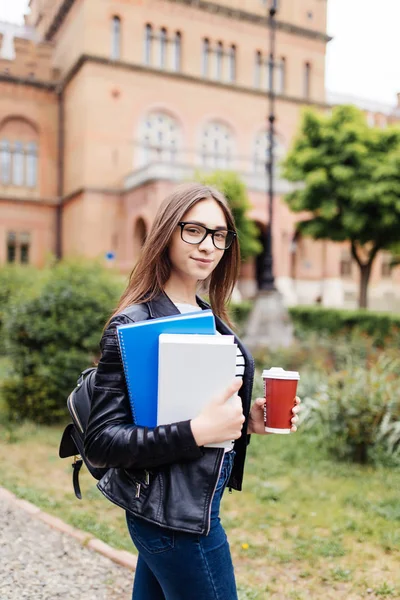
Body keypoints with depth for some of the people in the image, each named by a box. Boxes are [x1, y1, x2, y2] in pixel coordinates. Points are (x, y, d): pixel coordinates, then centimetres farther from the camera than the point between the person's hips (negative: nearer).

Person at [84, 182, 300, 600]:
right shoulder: (133, 325, -17)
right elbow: (101, 441, -20)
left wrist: (248, 419, 0)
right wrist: (197, 432, -29)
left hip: (197, 498, 8)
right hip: (176, 514, -8)